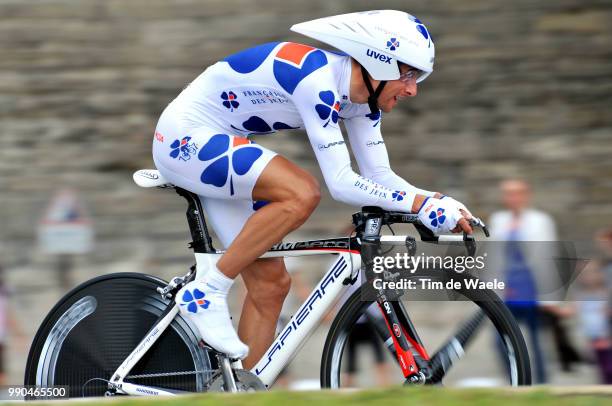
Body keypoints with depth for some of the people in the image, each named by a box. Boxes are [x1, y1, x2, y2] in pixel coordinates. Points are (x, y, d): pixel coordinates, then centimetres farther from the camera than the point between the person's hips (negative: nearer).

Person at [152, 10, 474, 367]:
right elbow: (341, 183, -33)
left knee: (271, 283, 3)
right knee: (302, 193, -29)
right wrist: (420, 204, -32)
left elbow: (378, 174, 1)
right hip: (185, 137, -10)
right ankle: (206, 293, -19)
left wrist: (437, 202, -14)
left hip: (214, 144, 10)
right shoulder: (318, 82, -29)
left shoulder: (362, 93, -1)